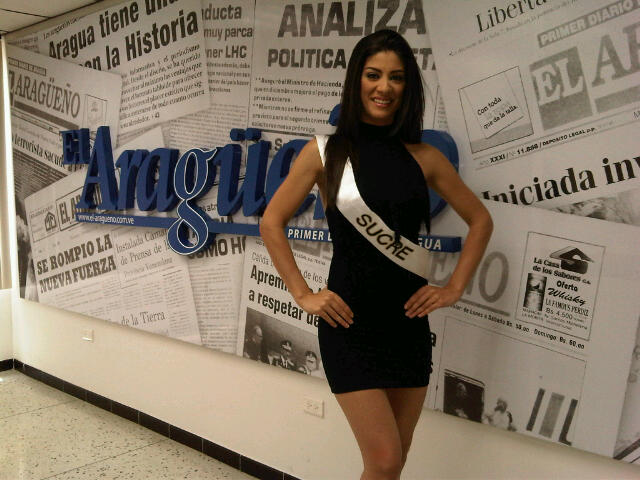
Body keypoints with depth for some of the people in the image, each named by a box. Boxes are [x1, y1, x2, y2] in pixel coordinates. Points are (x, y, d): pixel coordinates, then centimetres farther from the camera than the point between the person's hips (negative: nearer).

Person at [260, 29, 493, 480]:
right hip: (350, 321, -3)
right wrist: (303, 294, -5)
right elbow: (272, 222, 0)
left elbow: (480, 220, 13)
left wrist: (454, 287, 4)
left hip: (409, 320, 3)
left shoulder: (424, 157, 3)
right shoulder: (325, 151, -3)